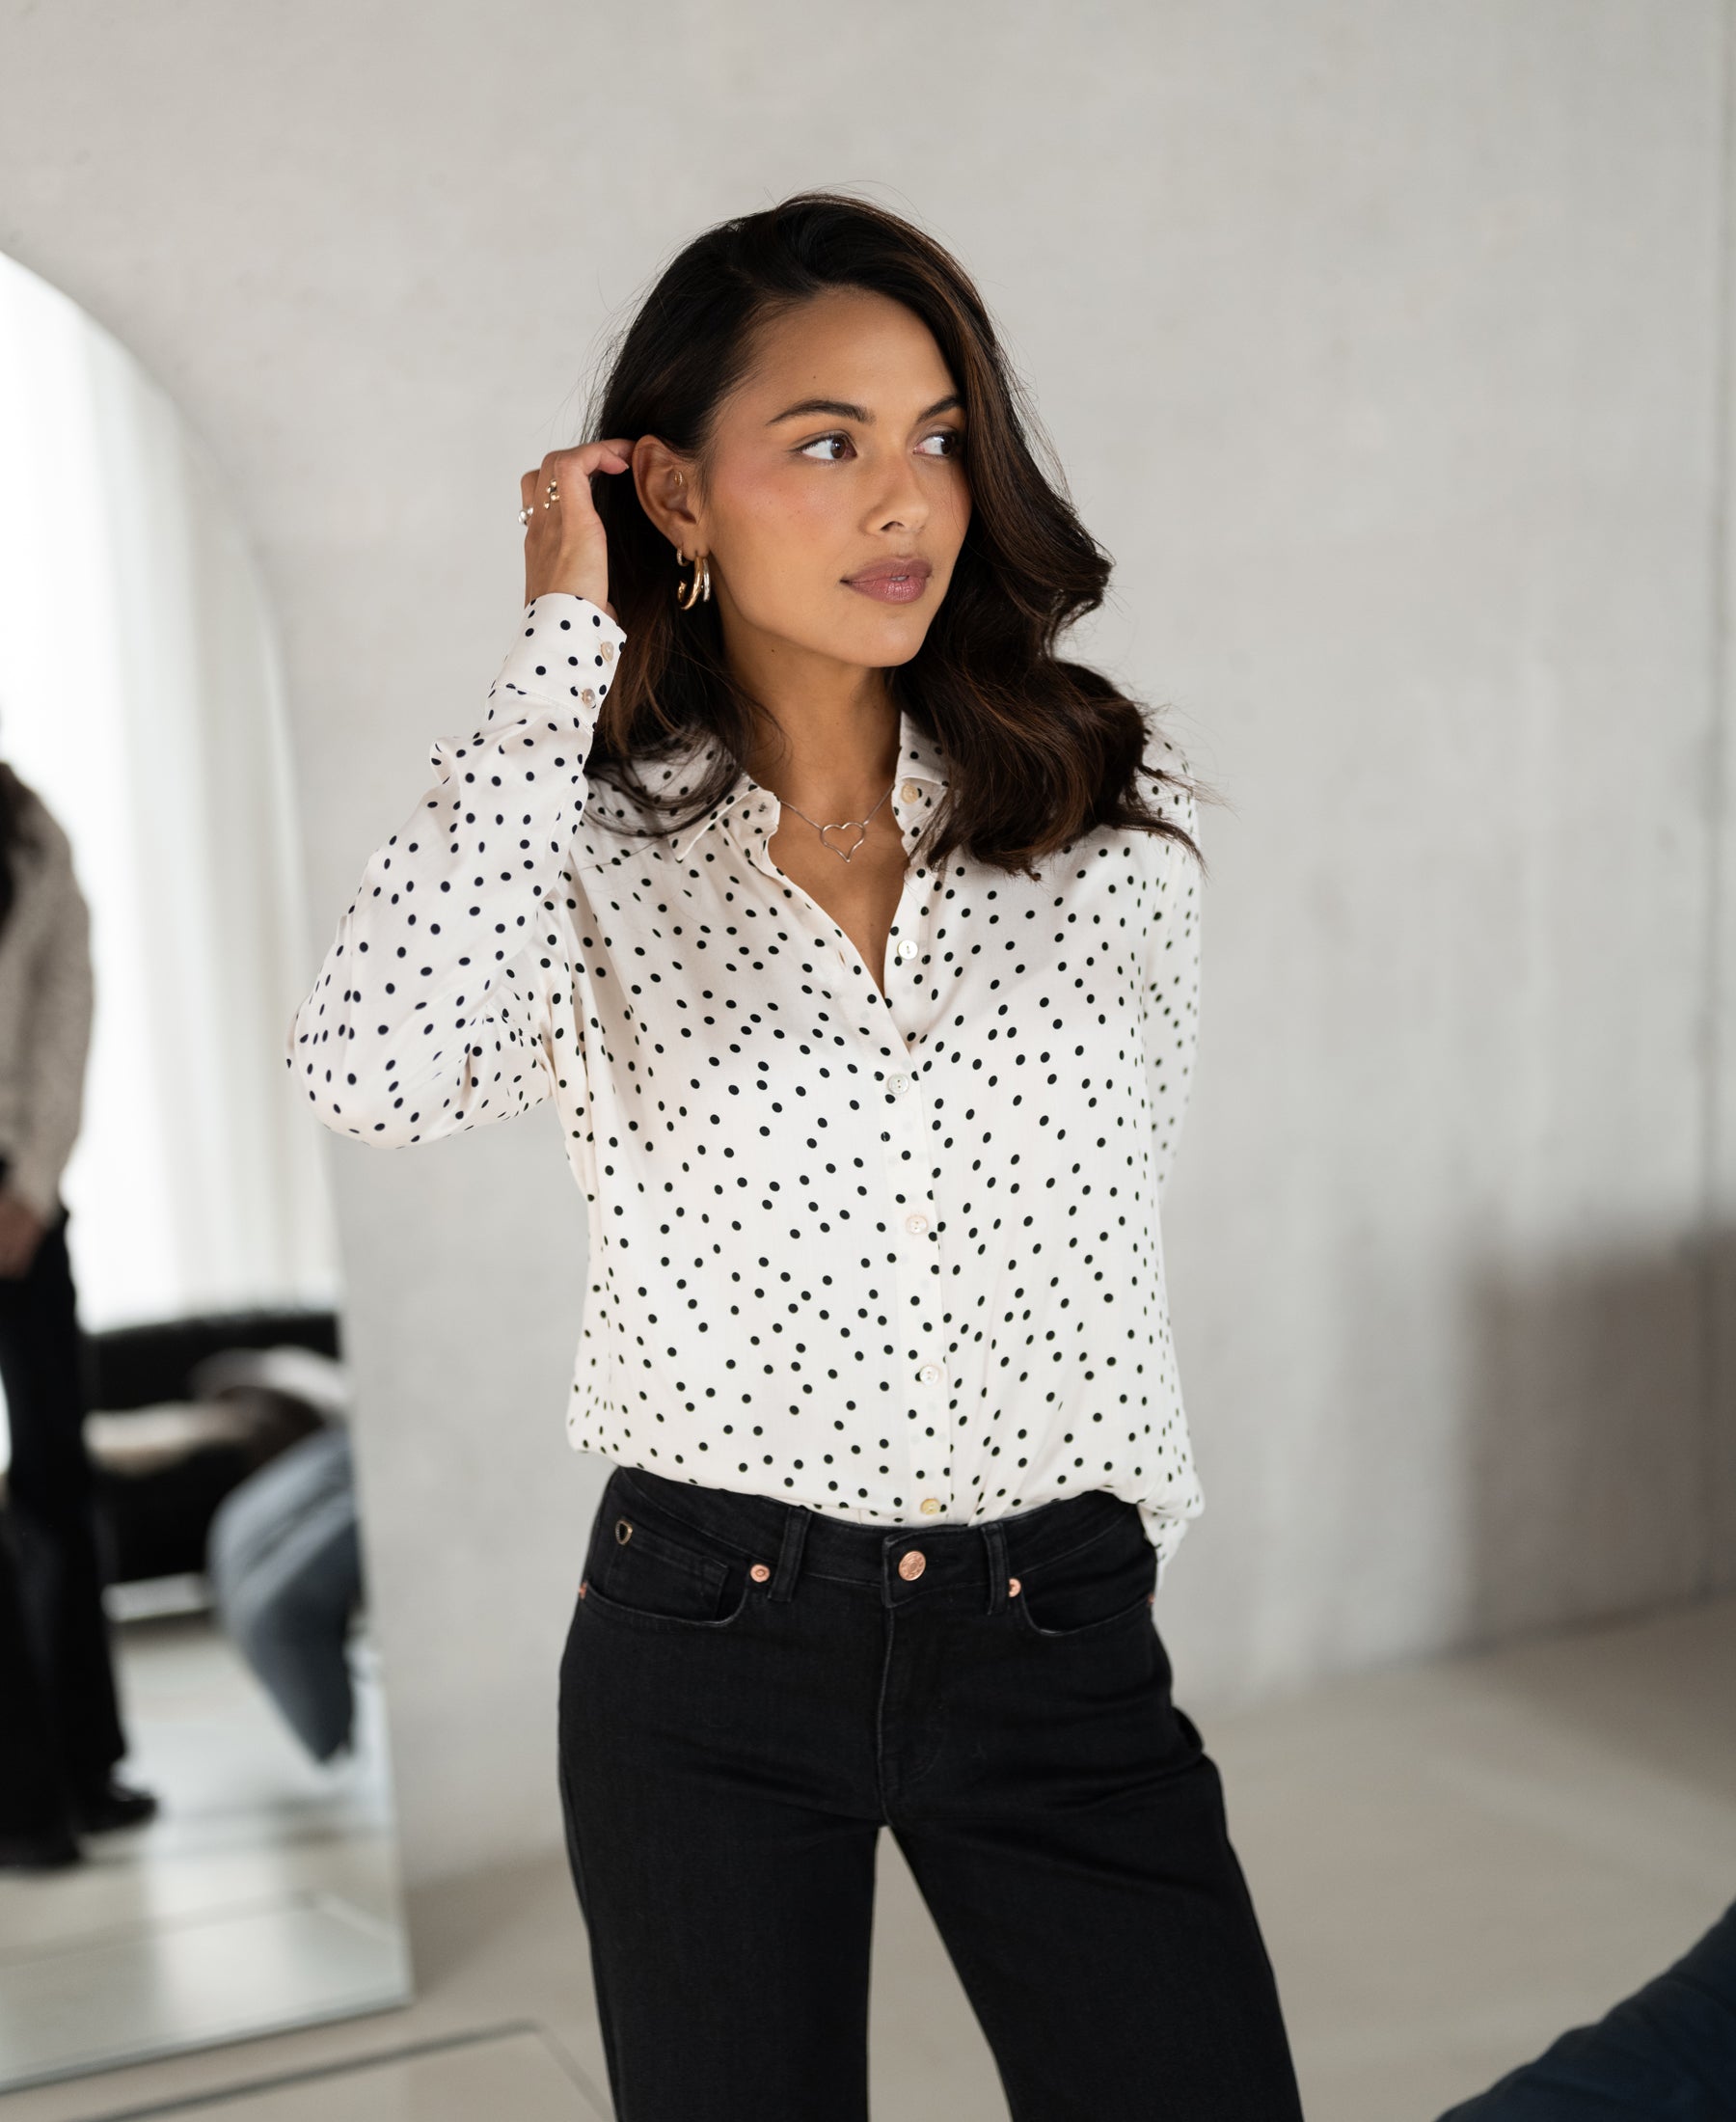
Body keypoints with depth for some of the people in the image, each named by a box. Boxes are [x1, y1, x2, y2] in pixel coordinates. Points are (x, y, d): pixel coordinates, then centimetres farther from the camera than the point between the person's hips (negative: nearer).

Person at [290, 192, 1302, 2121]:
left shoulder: (1107, 809, 0)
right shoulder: (584, 843, -6)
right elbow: (369, 1068, -28)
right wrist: (561, 652, -19)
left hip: (1057, 1630, 2)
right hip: (705, 1656, -1)